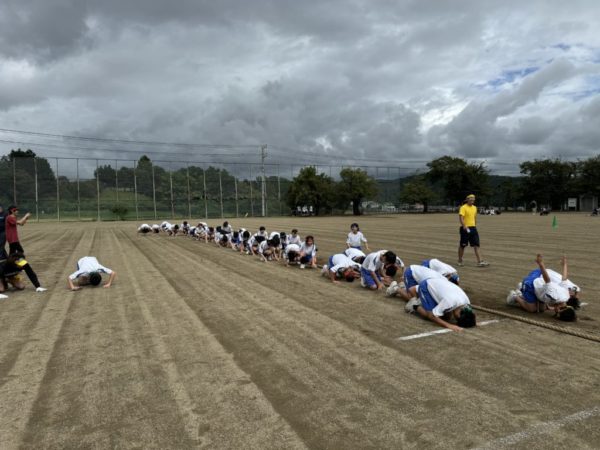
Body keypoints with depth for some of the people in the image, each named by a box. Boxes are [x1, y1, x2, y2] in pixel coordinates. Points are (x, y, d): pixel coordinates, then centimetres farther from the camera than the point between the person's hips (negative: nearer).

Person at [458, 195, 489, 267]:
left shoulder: (474, 208, 13)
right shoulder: (463, 208, -10)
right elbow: (461, 217, -21)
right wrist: (464, 226, -34)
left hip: (473, 228, 6)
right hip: (465, 229, -6)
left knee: (476, 245, -1)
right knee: (462, 245, 4)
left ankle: (480, 262, -3)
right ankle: (460, 261, 17)